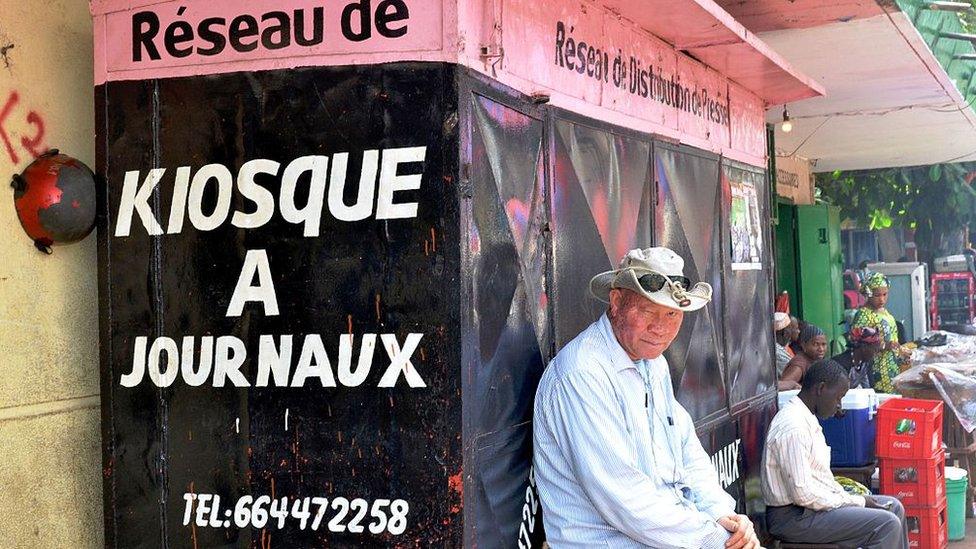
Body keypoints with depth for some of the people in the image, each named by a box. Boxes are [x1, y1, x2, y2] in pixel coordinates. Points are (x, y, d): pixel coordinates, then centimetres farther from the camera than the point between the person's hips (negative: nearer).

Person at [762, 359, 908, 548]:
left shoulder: (808, 419, 12)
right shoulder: (793, 427, -22)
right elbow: (804, 494, -24)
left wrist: (850, 498, 4)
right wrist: (855, 502, -15)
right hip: (793, 517, -11)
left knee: (893, 507, 13)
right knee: (886, 524, -18)